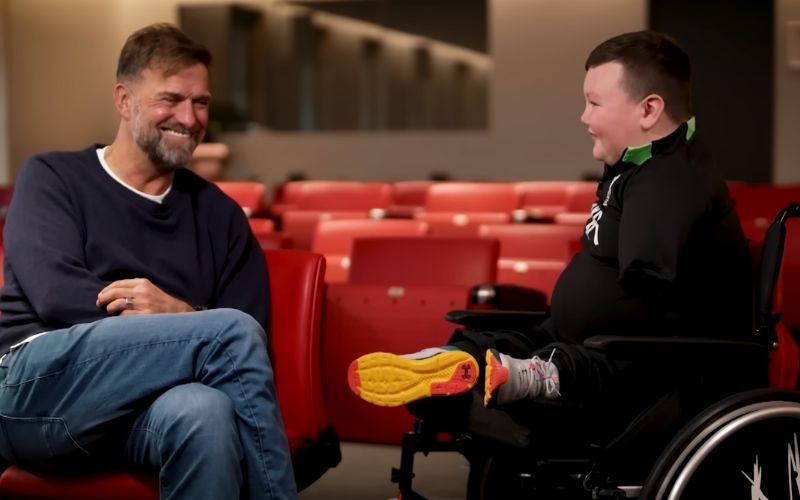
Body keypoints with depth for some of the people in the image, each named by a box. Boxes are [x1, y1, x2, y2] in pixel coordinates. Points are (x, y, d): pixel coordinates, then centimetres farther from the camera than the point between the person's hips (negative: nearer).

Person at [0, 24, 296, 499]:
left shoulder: (218, 212, 20)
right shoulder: (52, 178, 12)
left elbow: (254, 333, 11)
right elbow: (56, 295, -6)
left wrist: (176, 315, -11)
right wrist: (194, 323, -10)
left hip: (147, 408, 3)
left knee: (207, 411, -38)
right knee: (231, 331, -27)